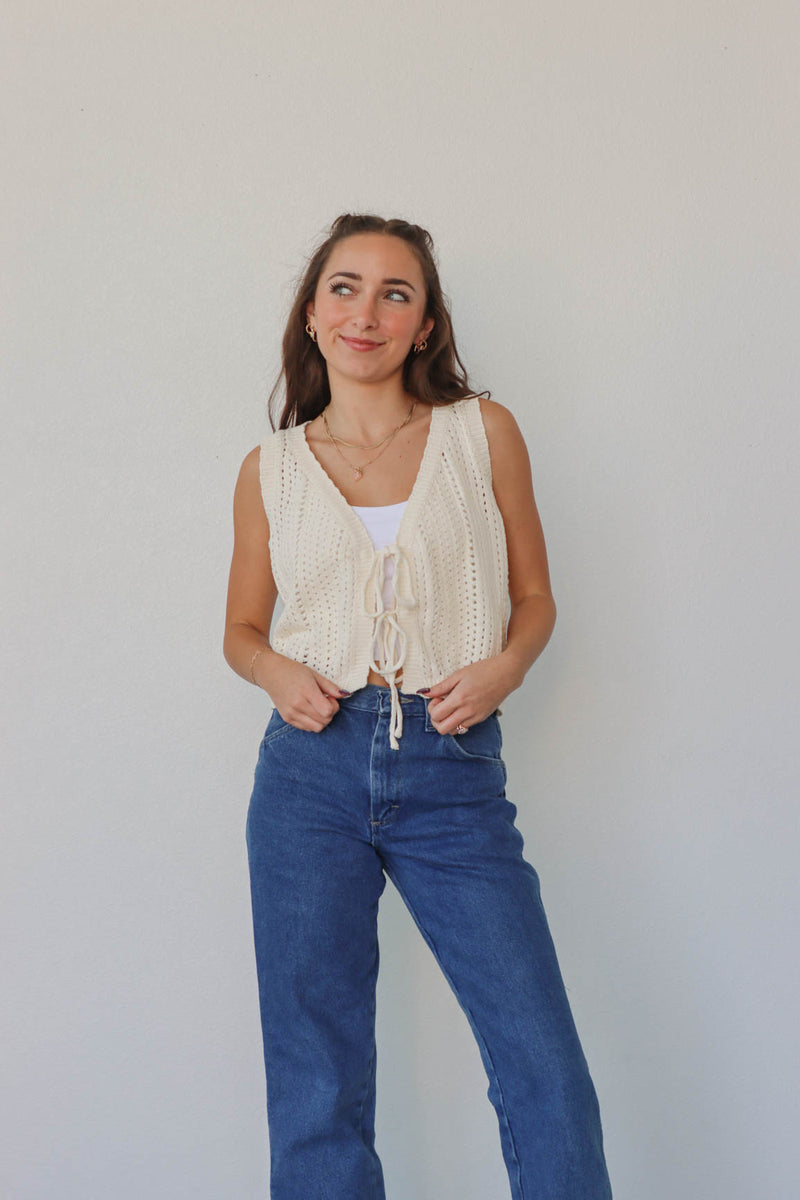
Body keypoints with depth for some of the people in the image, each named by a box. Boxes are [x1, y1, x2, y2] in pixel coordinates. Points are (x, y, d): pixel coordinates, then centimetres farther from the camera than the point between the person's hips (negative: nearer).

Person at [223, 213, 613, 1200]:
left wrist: (506, 665, -9)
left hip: (455, 774, -1)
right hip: (312, 769, 1)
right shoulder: (271, 468, 8)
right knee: (314, 1088, 7)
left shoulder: (484, 432, 5)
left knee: (549, 1079, -4)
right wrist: (277, 672, -5)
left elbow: (535, 596, 11)